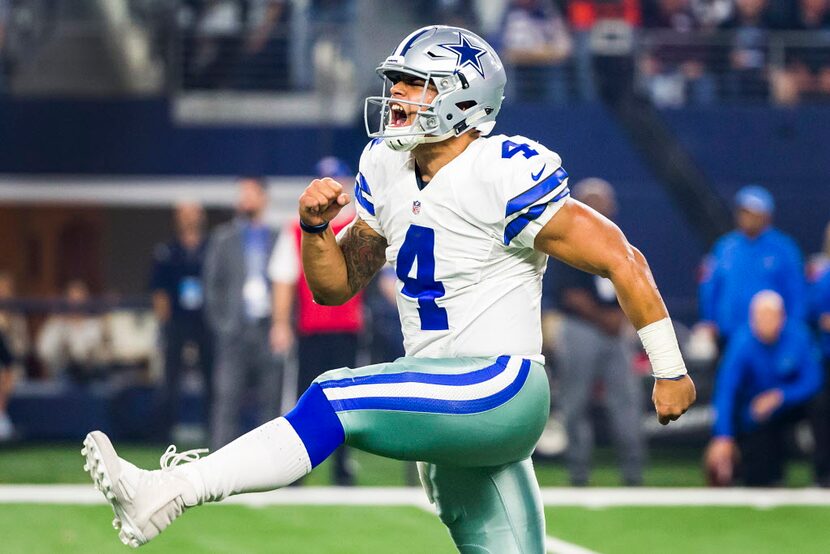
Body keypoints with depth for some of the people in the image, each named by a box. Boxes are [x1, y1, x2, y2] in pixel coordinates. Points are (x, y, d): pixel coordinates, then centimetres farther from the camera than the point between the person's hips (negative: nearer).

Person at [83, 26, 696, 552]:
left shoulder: (505, 178, -15)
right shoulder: (387, 171, 8)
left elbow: (622, 259, -13)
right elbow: (335, 285, 16)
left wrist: (670, 371, -9)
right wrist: (316, 226, -5)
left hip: (501, 388, -9)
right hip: (443, 401, 9)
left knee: (337, 402, -23)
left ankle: (172, 492, -28)